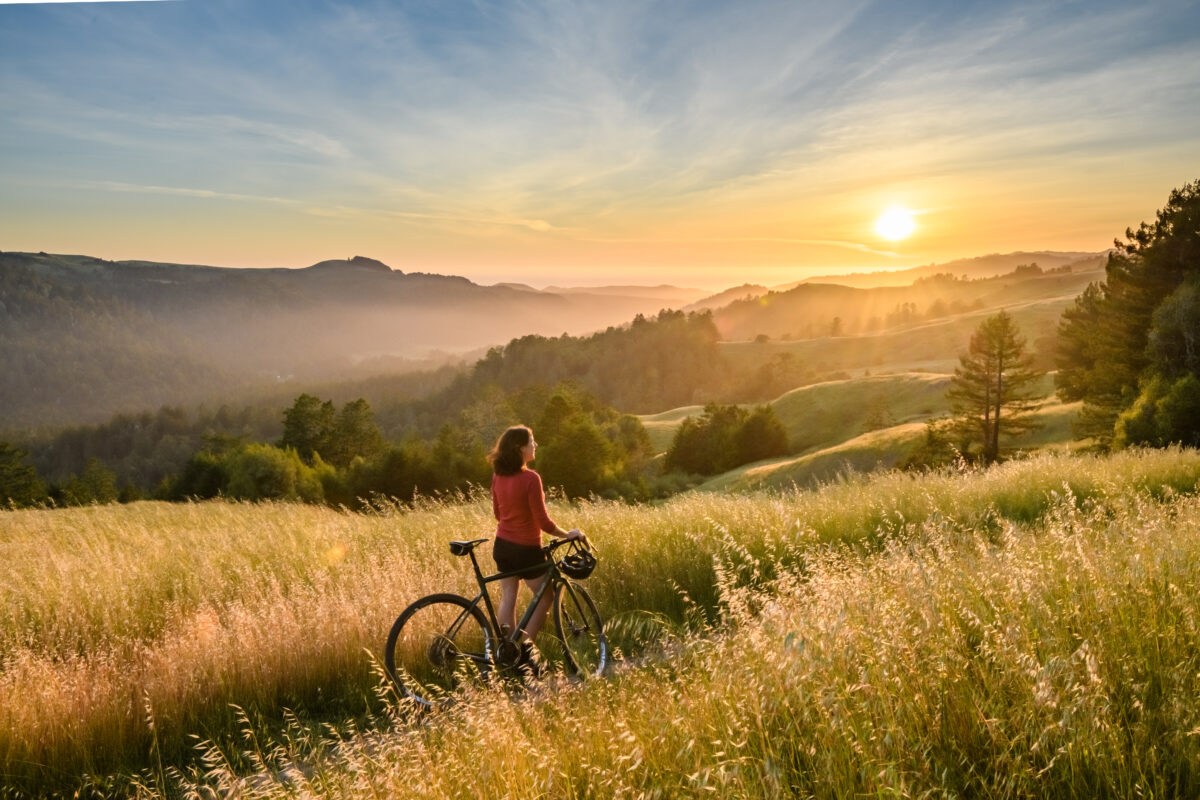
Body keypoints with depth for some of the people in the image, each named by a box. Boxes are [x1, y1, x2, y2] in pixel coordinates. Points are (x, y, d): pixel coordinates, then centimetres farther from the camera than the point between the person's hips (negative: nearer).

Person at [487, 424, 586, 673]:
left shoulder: (498, 476, -1)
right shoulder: (530, 479, -23)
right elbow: (544, 522, -20)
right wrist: (568, 534, -6)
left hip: (503, 545, 7)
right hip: (526, 549, -7)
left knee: (507, 597, 12)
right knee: (545, 596, 11)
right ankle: (524, 646, 8)